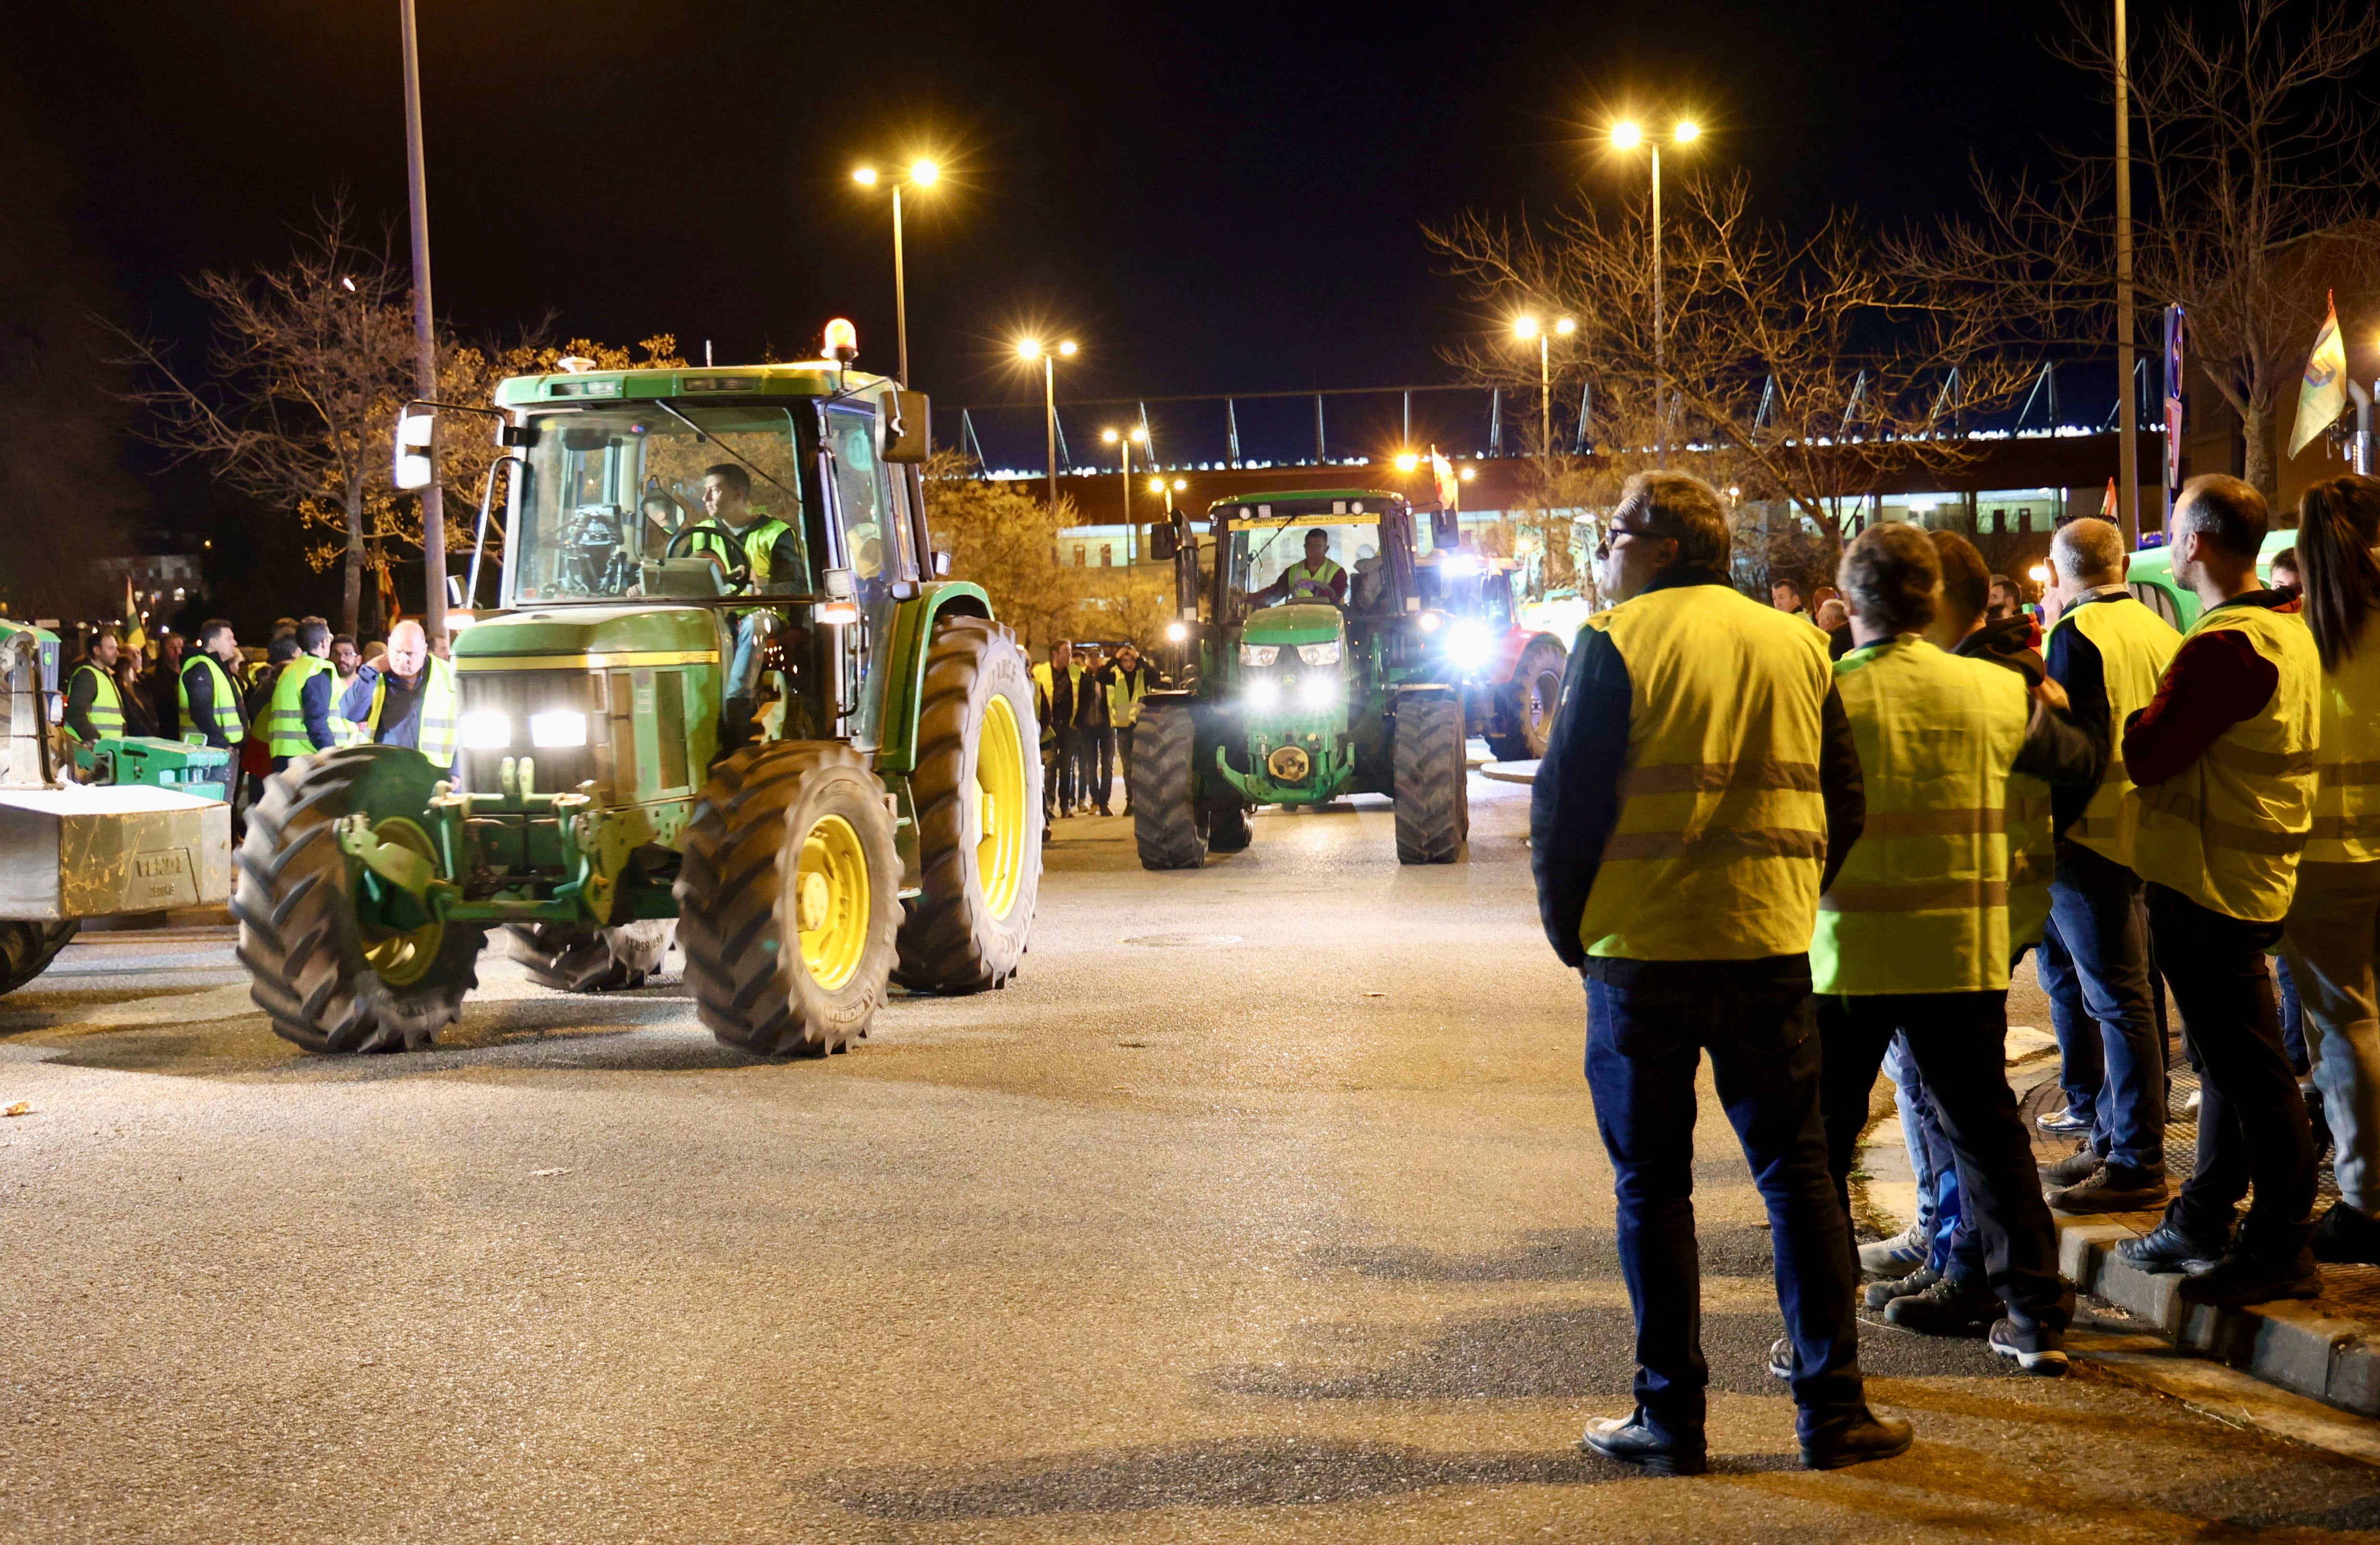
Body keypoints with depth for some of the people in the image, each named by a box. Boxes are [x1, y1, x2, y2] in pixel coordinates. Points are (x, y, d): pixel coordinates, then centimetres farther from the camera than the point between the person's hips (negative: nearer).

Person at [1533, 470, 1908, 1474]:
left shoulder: (1618, 641, -5)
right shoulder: (1797, 645, 10)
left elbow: (1565, 800, -7)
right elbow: (1843, 802, 12)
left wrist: (1569, 929, 5)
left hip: (1642, 950, -3)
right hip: (1769, 947, 4)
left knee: (1651, 1186, 5)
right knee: (1797, 1175, 10)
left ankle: (1670, 1419, 8)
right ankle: (1832, 1408, 10)